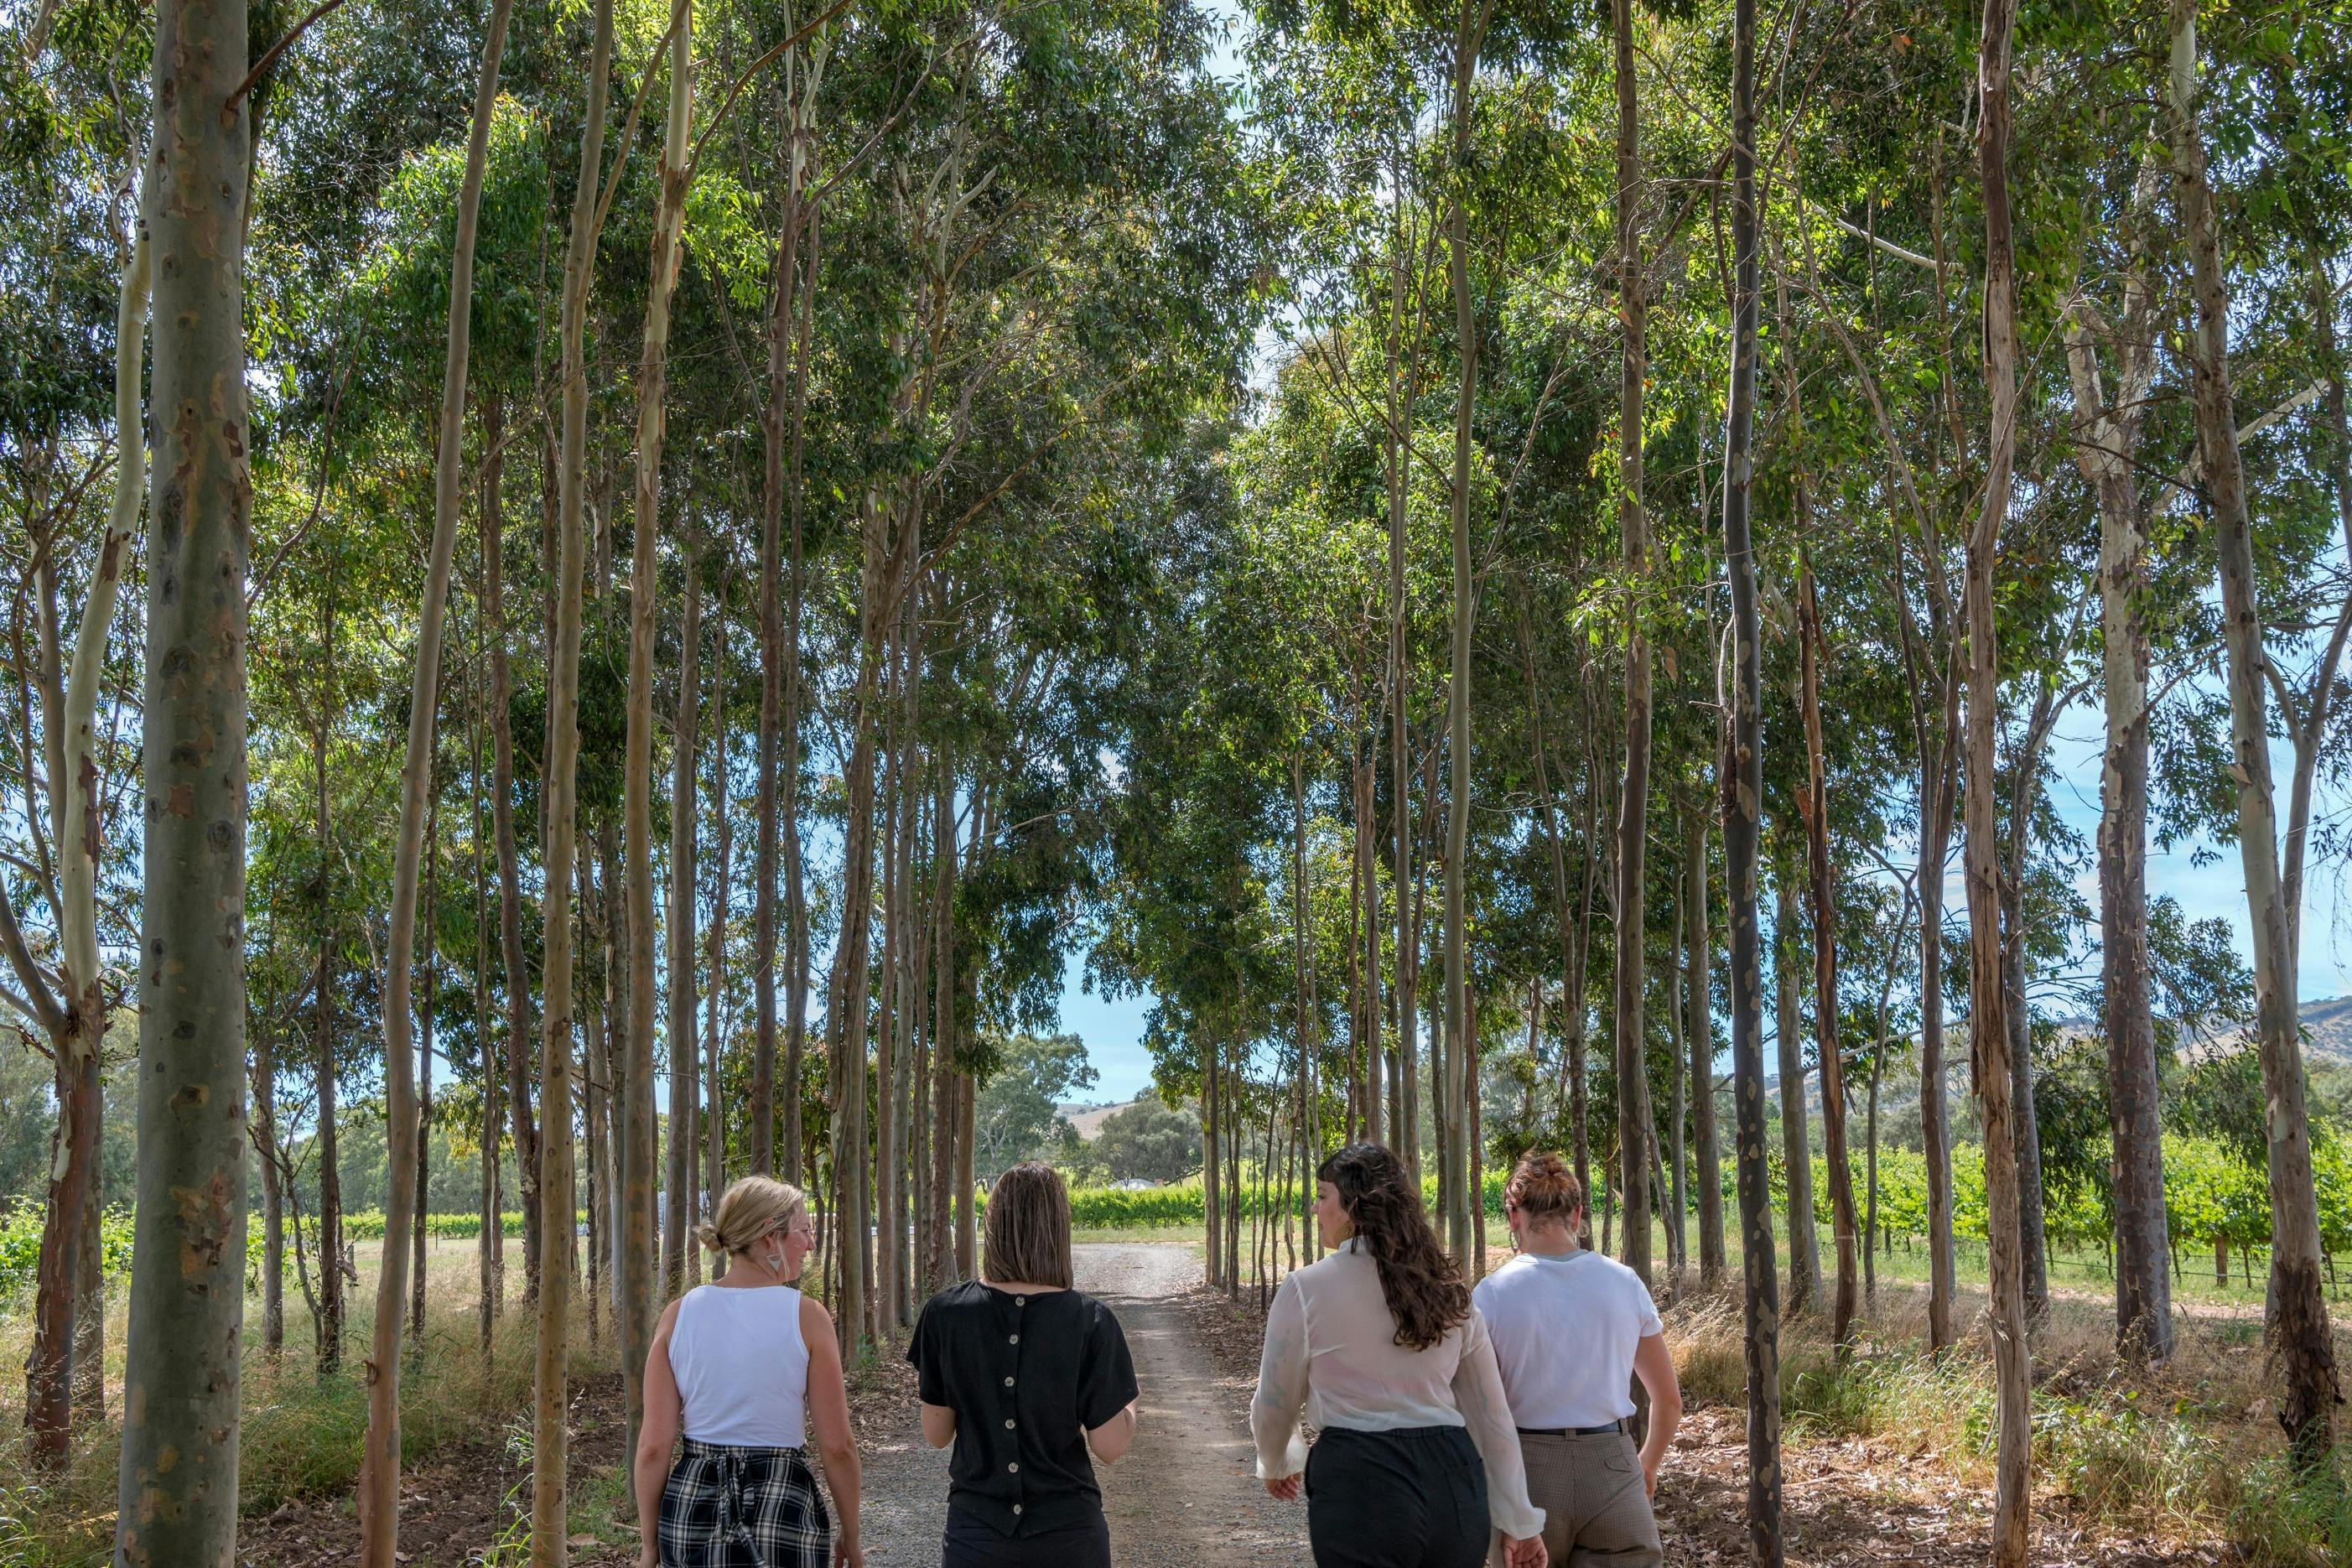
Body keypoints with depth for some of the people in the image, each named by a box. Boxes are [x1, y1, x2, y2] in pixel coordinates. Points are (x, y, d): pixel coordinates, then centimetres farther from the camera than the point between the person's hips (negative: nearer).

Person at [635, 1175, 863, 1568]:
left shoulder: (678, 1314, -2)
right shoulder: (806, 1316, -9)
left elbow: (653, 1446, -3)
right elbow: (837, 1446, -8)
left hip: (690, 1503, 3)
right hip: (784, 1506, -3)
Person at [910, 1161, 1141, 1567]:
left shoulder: (945, 1313, -8)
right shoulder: (1091, 1321, -12)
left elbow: (936, 1434, -1)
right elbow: (1110, 1447, -10)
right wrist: (1129, 1405, 10)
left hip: (974, 1533, 1)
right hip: (1069, 1534, -1)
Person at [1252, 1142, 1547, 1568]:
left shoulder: (1307, 1289, -4)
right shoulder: (1448, 1290, 10)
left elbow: (1274, 1406, 6)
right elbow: (1492, 1414, 11)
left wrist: (1277, 1463, 28)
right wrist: (1519, 1522, 15)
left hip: (1361, 1485, -5)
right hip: (1454, 1481, 6)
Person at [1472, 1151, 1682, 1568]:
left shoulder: (1492, 1294, -7)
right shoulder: (1625, 1283, 2)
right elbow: (1669, 1399, 10)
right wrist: (1647, 1466, 27)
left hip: (1527, 1469, -1)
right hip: (1611, 1466, 1)